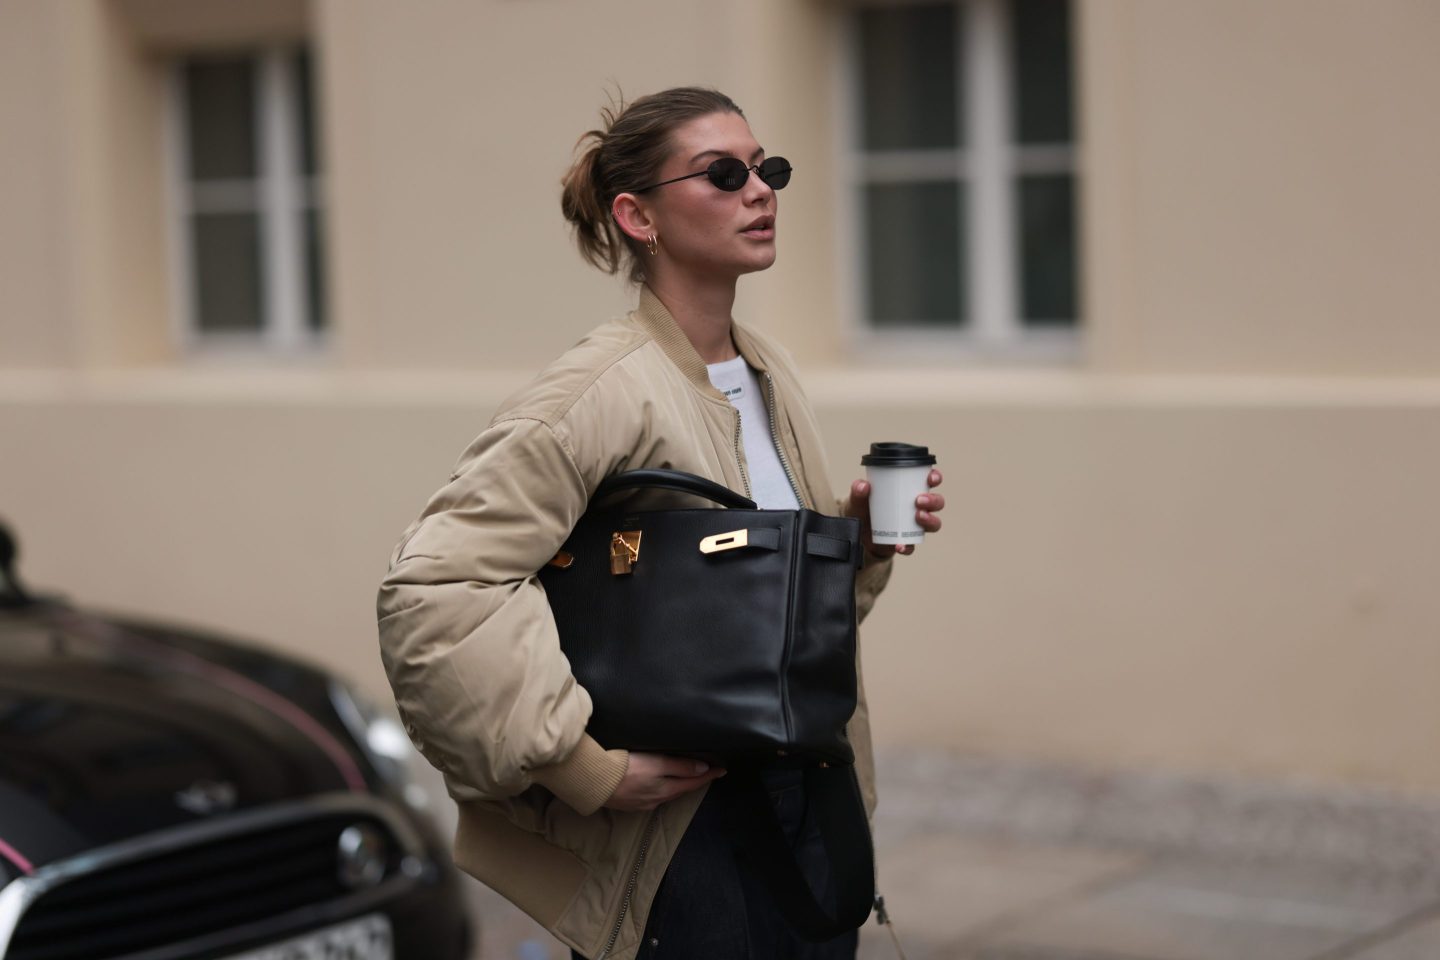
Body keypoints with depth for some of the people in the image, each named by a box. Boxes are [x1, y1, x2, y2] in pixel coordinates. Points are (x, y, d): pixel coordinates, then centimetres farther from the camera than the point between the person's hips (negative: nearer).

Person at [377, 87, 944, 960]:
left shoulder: (770, 374, 7)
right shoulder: (599, 393, -18)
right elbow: (431, 593, -25)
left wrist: (861, 532, 1)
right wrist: (586, 766, -23)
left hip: (810, 791, 7)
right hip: (681, 824, -7)